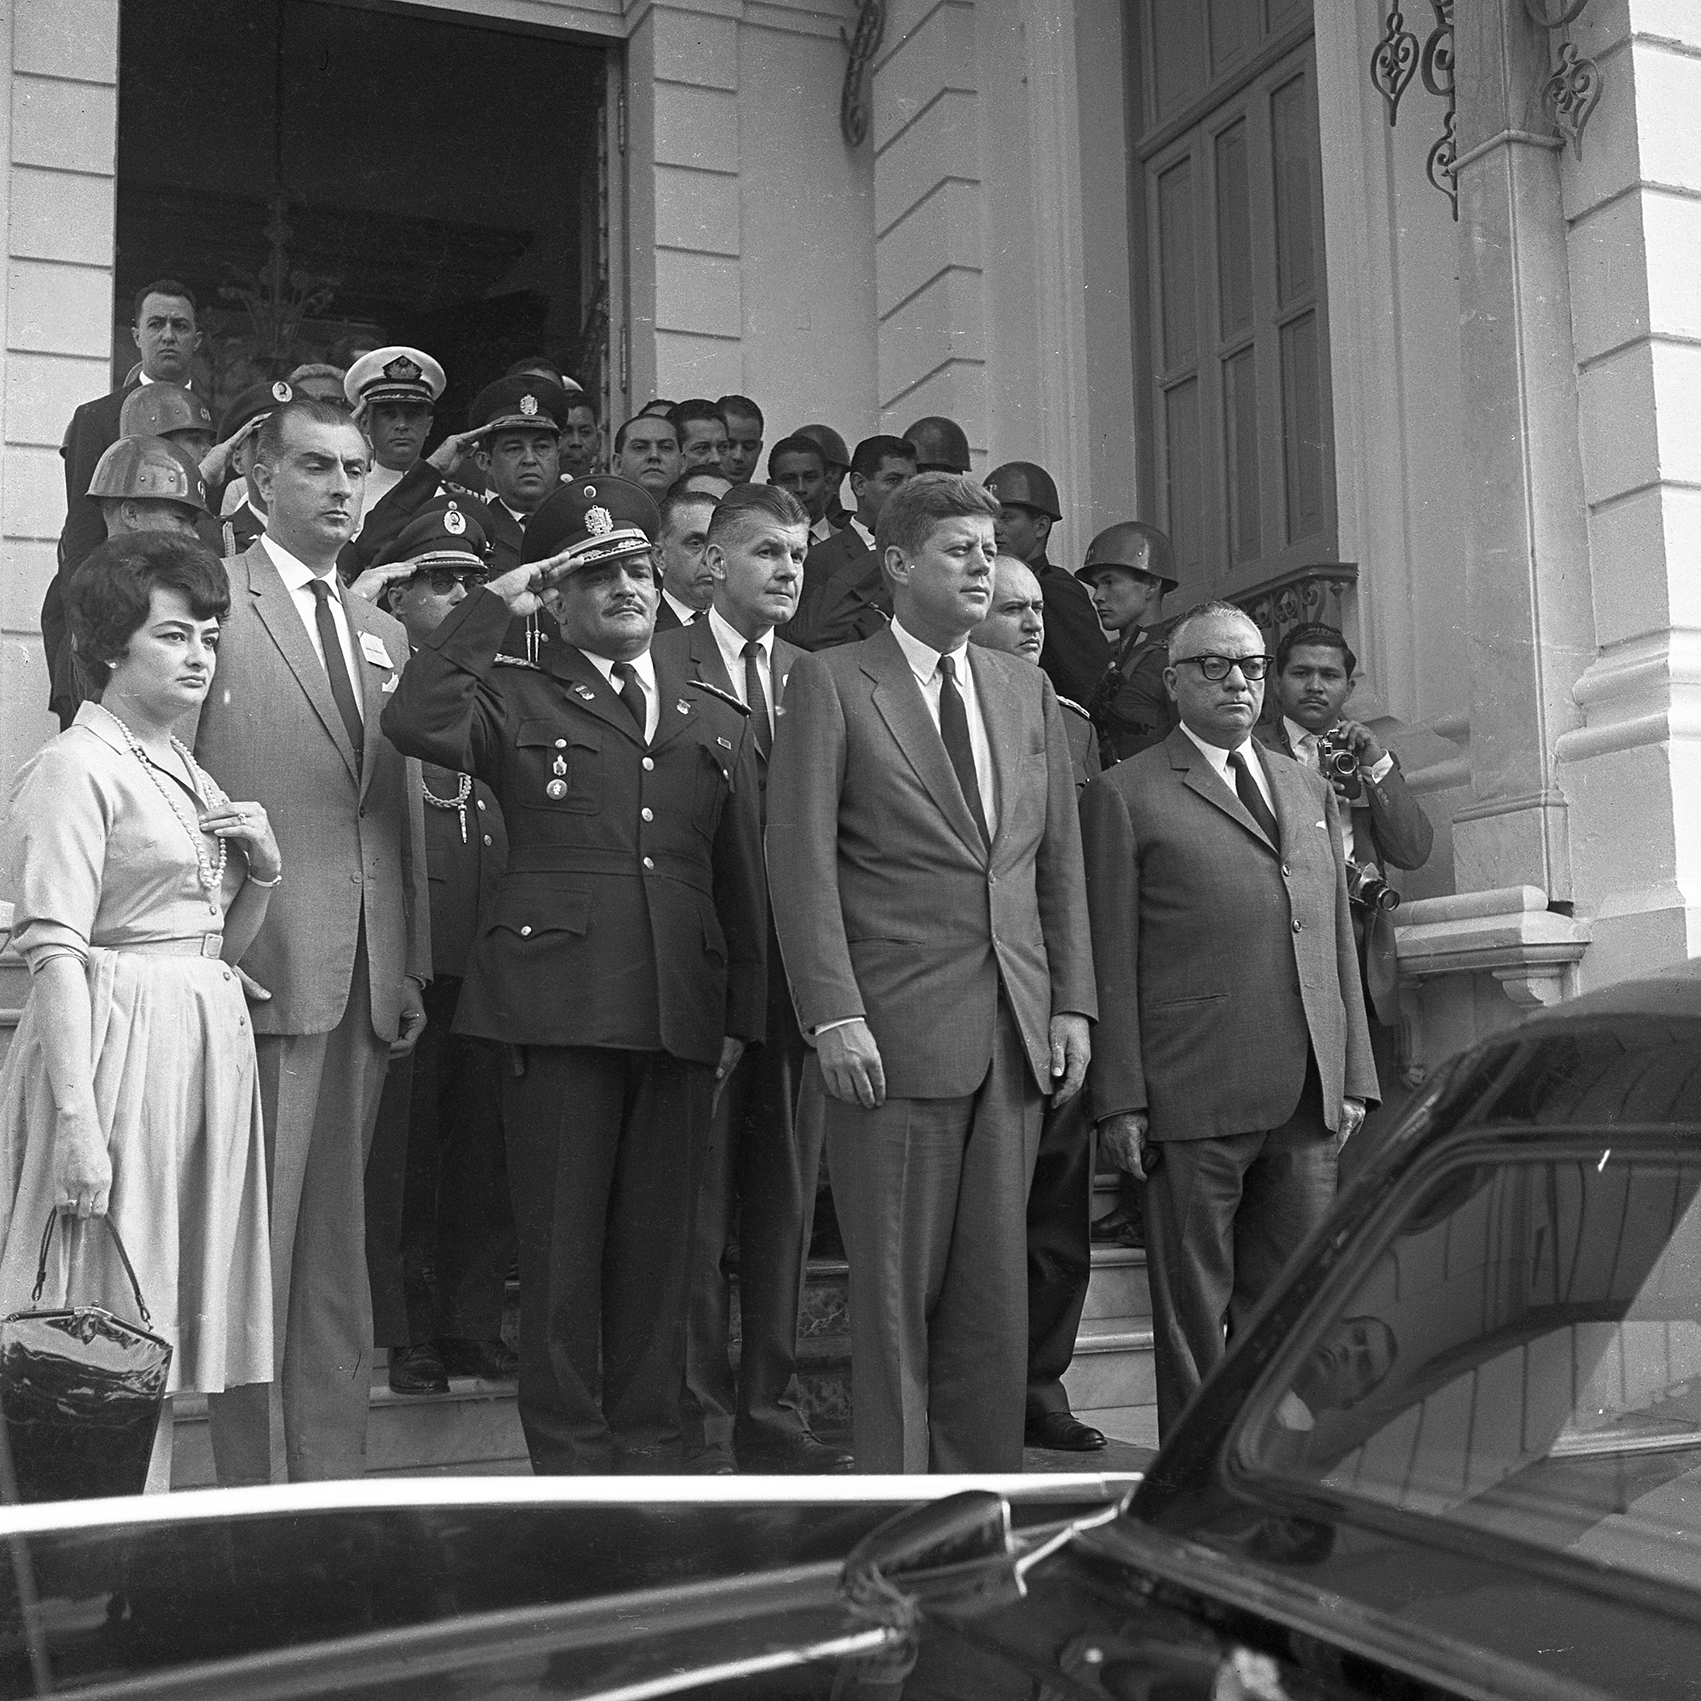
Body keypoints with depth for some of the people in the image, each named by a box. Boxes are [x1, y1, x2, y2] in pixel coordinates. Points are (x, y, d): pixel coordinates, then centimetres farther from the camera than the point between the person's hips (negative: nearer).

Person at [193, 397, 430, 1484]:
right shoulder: (215, 600, -1)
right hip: (261, 966, -6)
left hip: (370, 974, 6)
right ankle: (245, 1487, 8)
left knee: (339, 1240, 11)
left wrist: (415, 963, 11)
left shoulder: (386, 633, 19)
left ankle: (335, 1477, 19)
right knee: (255, 1238, -2)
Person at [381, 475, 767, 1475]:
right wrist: (494, 607, -7)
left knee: (660, 1244, 9)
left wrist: (744, 1016, 9)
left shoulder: (719, 721, 16)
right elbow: (416, 721, -14)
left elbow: (745, 880, 15)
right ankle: (569, 1452, 14)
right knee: (563, 1245, 2)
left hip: (682, 1012, 3)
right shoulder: (517, 700, 7)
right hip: (559, 1005, -3)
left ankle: (649, 1446, 21)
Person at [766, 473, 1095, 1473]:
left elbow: (1062, 858, 15)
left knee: (994, 1286, 8)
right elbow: (801, 856, -6)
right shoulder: (832, 685, 1)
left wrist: (1073, 1002, 7)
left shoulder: (1029, 691, 16)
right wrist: (833, 1014, -14)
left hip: (1015, 1030, 5)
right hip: (897, 1026, -4)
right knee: (897, 1283, 2)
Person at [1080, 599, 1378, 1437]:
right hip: (1194, 1100, -5)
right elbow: (1112, 960, -3)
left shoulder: (1309, 789, 20)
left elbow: (1337, 943, 19)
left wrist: (1352, 1075, 12)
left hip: (1307, 1100, 5)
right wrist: (1120, 1100, -9)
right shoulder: (1124, 794, 2)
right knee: (1193, 1306, 3)